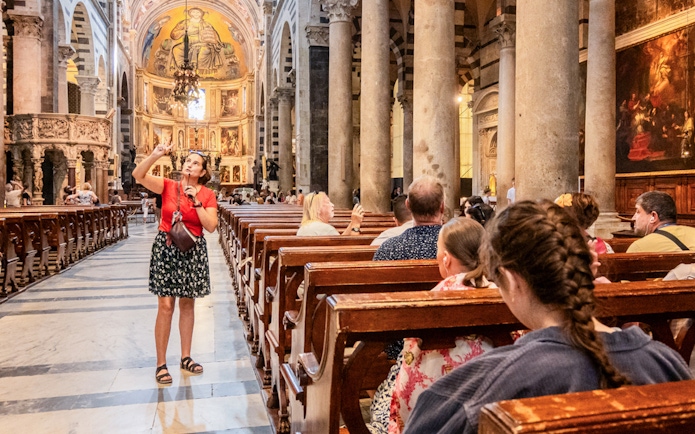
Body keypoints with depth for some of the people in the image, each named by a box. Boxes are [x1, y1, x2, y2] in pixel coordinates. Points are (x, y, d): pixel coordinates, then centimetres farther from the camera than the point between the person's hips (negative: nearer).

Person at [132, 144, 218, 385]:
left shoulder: (207, 194, 0)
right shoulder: (168, 186, -1)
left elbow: (211, 226, -9)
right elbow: (138, 175, -14)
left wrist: (196, 202, -14)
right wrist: (155, 155, -25)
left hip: (193, 251, 2)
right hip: (166, 248, -2)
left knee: (187, 304, 11)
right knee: (165, 306, -3)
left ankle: (185, 358, 24)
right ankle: (161, 364, 8)